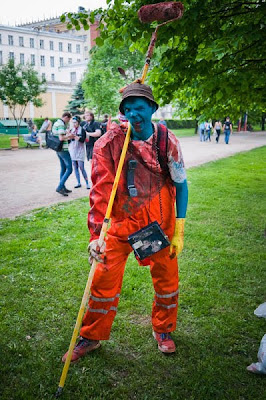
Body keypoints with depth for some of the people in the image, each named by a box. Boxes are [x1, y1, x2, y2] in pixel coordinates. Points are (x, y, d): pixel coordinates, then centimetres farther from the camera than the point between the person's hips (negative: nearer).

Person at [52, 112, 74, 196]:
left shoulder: (56, 123, 16)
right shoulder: (61, 125, -16)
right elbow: (61, 138, -24)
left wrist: (68, 137, 19)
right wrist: (69, 135, -8)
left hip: (58, 149, 11)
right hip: (63, 149, -11)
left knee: (63, 168, 16)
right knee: (69, 169, -8)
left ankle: (63, 188, 21)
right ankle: (60, 187, -12)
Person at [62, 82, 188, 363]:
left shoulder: (167, 140, -10)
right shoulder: (110, 143, -14)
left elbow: (181, 185, -3)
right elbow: (100, 191, -17)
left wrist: (179, 231, -6)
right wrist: (95, 234, -27)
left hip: (160, 222, 1)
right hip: (122, 220, -1)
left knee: (166, 278, 13)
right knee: (104, 277, 3)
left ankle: (163, 330, 41)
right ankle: (92, 337, 28)